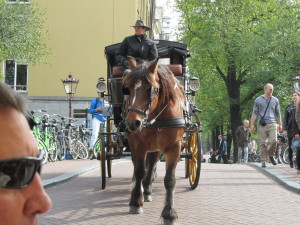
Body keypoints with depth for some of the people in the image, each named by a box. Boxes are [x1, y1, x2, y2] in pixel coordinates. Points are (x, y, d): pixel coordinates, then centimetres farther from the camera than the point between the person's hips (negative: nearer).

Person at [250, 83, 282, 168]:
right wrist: (252, 124, -1)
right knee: (263, 143, -2)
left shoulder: (275, 100, 13)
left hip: (272, 124, 1)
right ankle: (263, 161, 5)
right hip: (261, 125, -1)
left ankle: (271, 155, 11)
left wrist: (279, 124, 19)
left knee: (273, 141, -14)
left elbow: (278, 113, 20)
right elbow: (254, 113, 6)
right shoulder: (258, 100, 7)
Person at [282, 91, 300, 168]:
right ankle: (291, 162, 17)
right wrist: (284, 129, 0)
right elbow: (285, 118, 7)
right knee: (290, 146, 4)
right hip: (291, 129, 1)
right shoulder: (289, 106, 9)